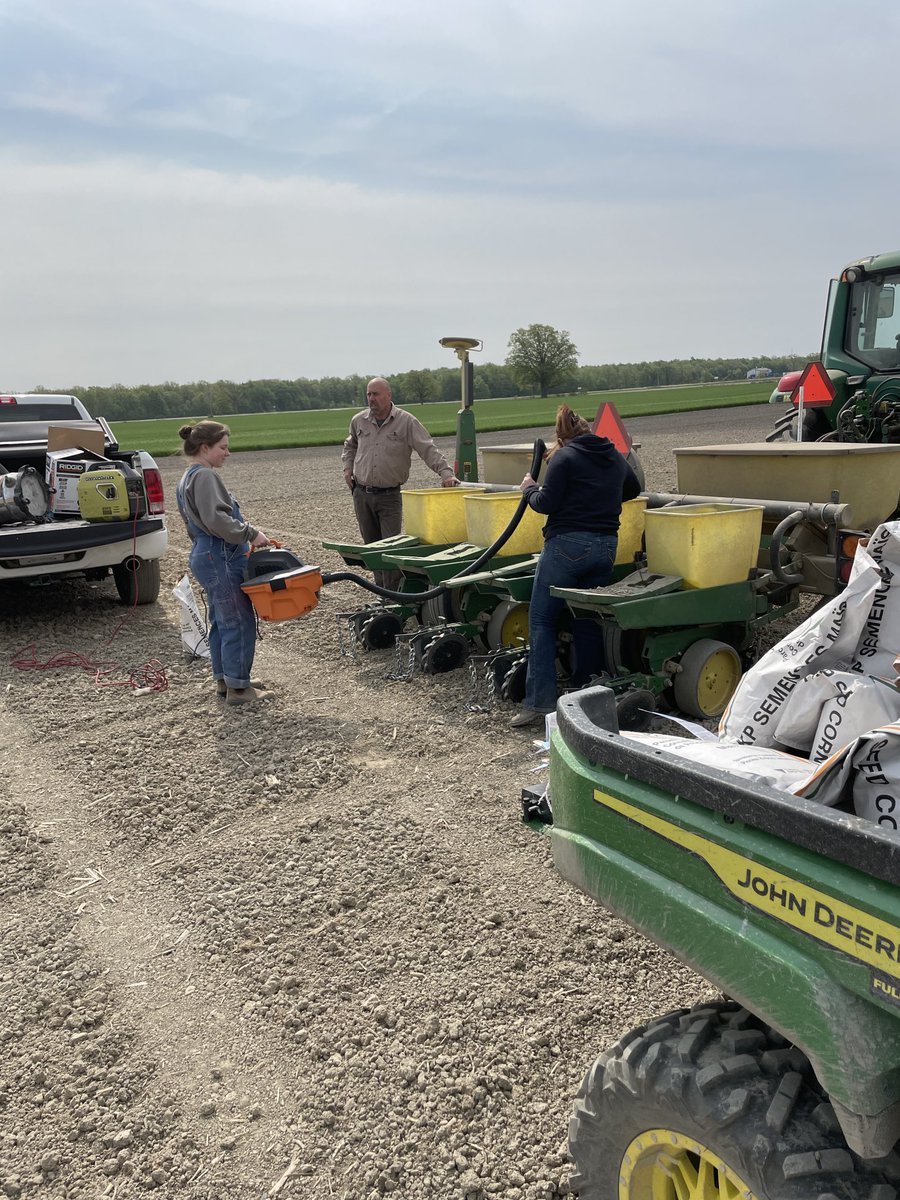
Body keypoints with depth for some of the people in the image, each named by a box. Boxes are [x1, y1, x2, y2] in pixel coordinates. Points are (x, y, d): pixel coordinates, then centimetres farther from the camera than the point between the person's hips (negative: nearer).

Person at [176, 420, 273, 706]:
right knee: (240, 622, -5)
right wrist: (250, 534, -19)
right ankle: (238, 688, 1)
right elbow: (216, 519, -26)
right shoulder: (204, 476, -15)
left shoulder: (187, 479, 18)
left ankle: (224, 679, 27)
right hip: (220, 559, -11)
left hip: (205, 556, 11)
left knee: (221, 621, 17)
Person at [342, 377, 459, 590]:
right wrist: (347, 467, 12)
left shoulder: (406, 422, -7)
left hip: (389, 495, -4)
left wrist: (446, 473, -24)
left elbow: (429, 449, -12)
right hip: (362, 494, 4)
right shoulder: (359, 421, 7)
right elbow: (350, 446, 27)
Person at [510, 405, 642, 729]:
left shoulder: (564, 456, -4)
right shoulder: (615, 457, 16)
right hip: (606, 545, 6)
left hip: (568, 544, -6)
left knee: (541, 619, -1)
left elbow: (547, 503, -9)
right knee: (588, 623, 12)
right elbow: (632, 489, 33)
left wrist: (529, 489, 9)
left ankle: (539, 702, -8)